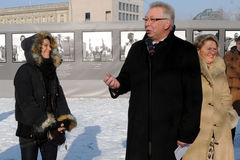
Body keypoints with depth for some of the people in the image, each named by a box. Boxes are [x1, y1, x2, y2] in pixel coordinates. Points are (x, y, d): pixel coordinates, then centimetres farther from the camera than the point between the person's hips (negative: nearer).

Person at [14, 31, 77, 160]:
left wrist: (65, 119, -12)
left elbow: (59, 97, 4)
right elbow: (26, 103, -18)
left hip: (51, 130, 6)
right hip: (29, 130, -6)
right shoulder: (24, 72, -11)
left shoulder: (51, 70, 9)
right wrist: (47, 124, -21)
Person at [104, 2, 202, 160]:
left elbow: (193, 96, -7)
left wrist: (187, 132, -9)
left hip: (167, 131, -4)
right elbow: (127, 78, 17)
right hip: (138, 129, 4)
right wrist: (117, 84, -7)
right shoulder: (137, 48, 11)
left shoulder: (185, 51, -5)